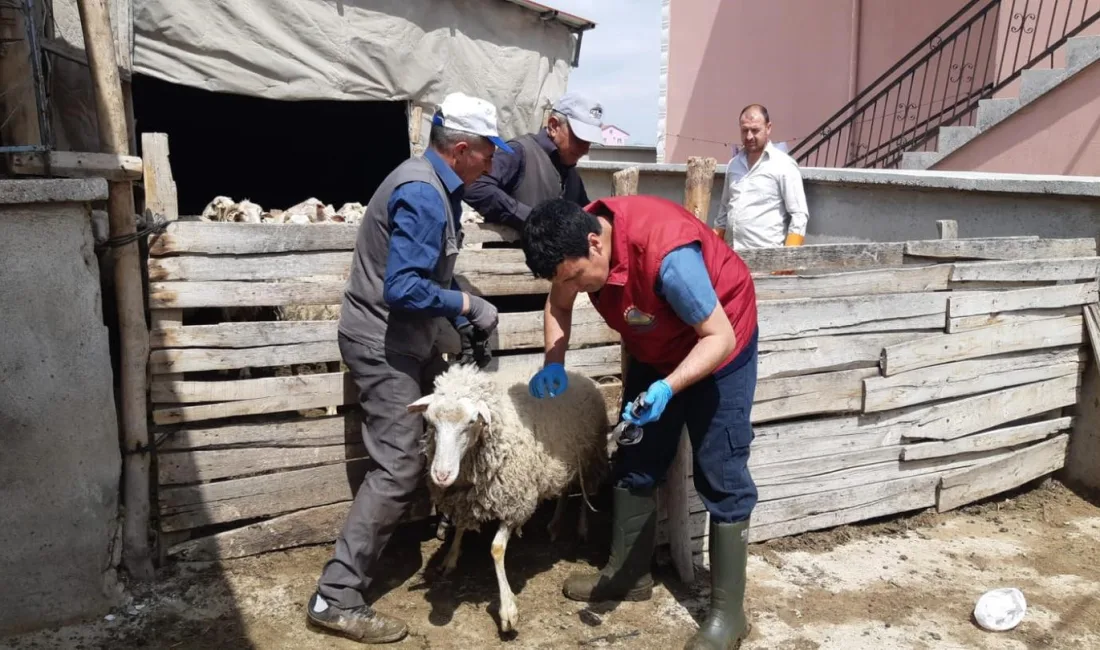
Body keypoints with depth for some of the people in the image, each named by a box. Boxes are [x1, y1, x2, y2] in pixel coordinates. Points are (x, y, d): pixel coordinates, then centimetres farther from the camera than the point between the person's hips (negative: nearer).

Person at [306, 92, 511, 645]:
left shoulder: (435, 184, 8)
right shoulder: (422, 196, -24)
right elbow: (403, 288, -31)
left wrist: (464, 314, 7)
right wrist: (467, 305, -20)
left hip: (406, 337, 10)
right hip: (383, 343, -10)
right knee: (397, 469, -10)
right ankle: (336, 598, -2)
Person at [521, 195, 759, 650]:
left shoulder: (668, 256, -40)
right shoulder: (580, 242, -18)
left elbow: (719, 337, -31)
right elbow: (559, 305, 1)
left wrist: (666, 388, -43)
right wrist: (554, 364, -15)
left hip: (718, 346, -7)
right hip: (656, 349, 7)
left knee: (719, 475, -4)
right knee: (635, 462, 10)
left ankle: (727, 611, 6)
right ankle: (629, 574, 26)